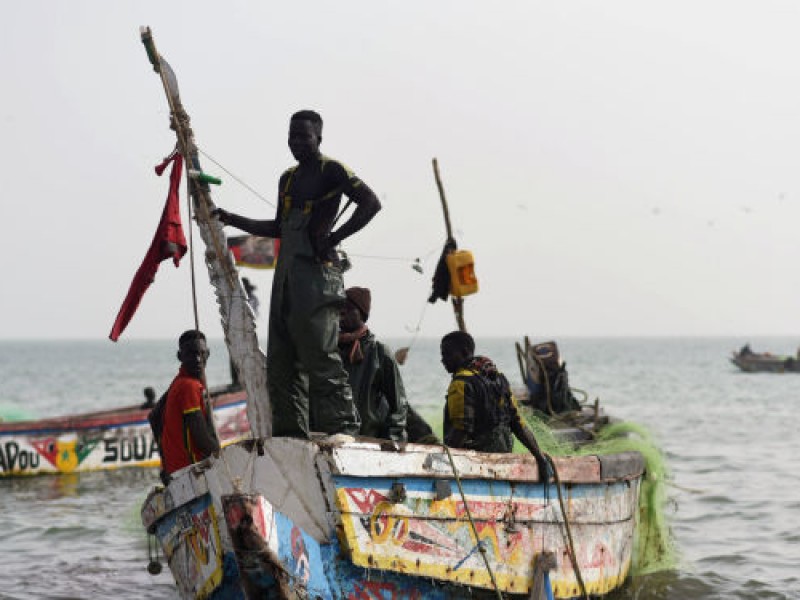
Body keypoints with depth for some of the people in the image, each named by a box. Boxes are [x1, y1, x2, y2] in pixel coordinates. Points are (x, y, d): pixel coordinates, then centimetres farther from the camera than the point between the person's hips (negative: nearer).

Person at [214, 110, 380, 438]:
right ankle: (289, 430, 9)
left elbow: (370, 202, -13)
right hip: (287, 274, 8)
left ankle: (342, 428, -13)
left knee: (318, 354, -14)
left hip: (317, 270, -8)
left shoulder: (331, 171, -2)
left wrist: (333, 238, -17)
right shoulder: (288, 179, 22)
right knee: (281, 359, 5)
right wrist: (232, 220, 25)